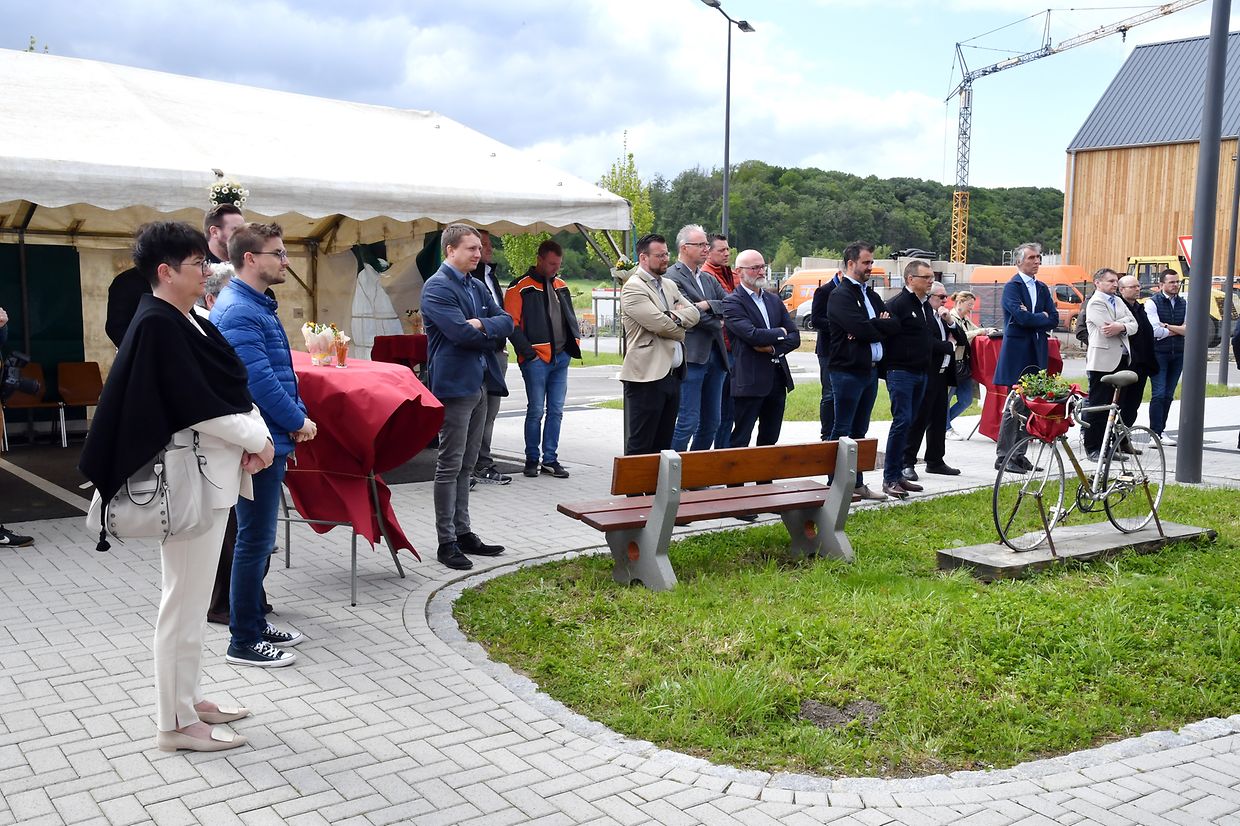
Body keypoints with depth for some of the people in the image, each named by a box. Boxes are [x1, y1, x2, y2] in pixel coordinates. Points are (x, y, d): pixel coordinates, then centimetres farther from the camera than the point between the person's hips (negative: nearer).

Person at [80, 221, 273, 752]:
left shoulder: (188, 323, 13)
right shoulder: (157, 325, -16)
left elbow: (233, 387, 12)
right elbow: (196, 405, -20)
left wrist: (257, 432, -5)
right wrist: (256, 440, -11)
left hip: (215, 473, 10)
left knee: (194, 594, 17)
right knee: (185, 599, -2)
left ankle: (189, 697, 29)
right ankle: (176, 722, 7)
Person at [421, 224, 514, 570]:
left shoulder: (477, 287, 15)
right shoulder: (437, 287, -11)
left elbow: (506, 322, 7)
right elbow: (461, 332, -21)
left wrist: (481, 325, -13)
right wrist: (491, 329, -4)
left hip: (479, 383, 9)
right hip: (455, 383, -8)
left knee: (466, 464, 14)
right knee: (450, 465, -3)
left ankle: (463, 533, 22)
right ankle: (446, 542, 3)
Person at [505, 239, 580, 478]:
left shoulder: (561, 286, 16)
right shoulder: (521, 288, -5)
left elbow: (571, 318, 24)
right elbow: (512, 324, -10)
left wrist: (575, 341, 11)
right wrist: (528, 352, -14)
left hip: (561, 357, 6)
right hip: (536, 358, -6)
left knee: (556, 411, 7)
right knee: (536, 411, -3)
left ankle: (550, 459, 15)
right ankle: (532, 459, 9)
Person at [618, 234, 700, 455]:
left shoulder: (669, 285, 18)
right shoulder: (633, 288, -9)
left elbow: (694, 313, 8)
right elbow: (660, 325, -18)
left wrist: (673, 317, -12)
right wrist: (680, 329, 2)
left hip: (672, 374, 9)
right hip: (647, 377, -8)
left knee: (663, 444, 12)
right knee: (640, 446, -4)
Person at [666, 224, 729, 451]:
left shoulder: (709, 279, 19)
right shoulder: (672, 277, -7)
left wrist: (708, 305, -10)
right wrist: (718, 324, 0)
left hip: (715, 356, 8)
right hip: (691, 358, -8)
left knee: (711, 422, 11)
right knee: (688, 421, -8)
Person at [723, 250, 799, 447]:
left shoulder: (774, 300, 15)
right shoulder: (733, 302, -7)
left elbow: (795, 337, 9)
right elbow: (752, 335, -21)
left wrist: (773, 348, -10)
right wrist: (780, 333, -3)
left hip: (778, 379, 7)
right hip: (750, 381, -7)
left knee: (770, 439, 13)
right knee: (740, 441, -2)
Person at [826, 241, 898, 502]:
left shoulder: (871, 295, 17)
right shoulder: (841, 295, -10)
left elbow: (895, 325, 7)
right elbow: (861, 329, -21)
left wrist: (872, 326, -11)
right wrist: (881, 325, -2)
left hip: (870, 370, 8)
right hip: (848, 371, -8)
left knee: (859, 430, 13)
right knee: (843, 429, -3)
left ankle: (856, 483, 19)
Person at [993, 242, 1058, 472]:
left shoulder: (1042, 288, 17)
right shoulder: (1012, 287, -5)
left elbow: (1054, 320, 7)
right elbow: (1022, 317, -19)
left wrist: (1033, 319, -8)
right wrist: (1043, 317, -2)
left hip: (1037, 354, 7)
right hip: (1018, 353, -7)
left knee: (1030, 406, 7)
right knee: (1015, 405, -8)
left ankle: (1019, 454, 13)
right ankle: (1003, 457, -3)